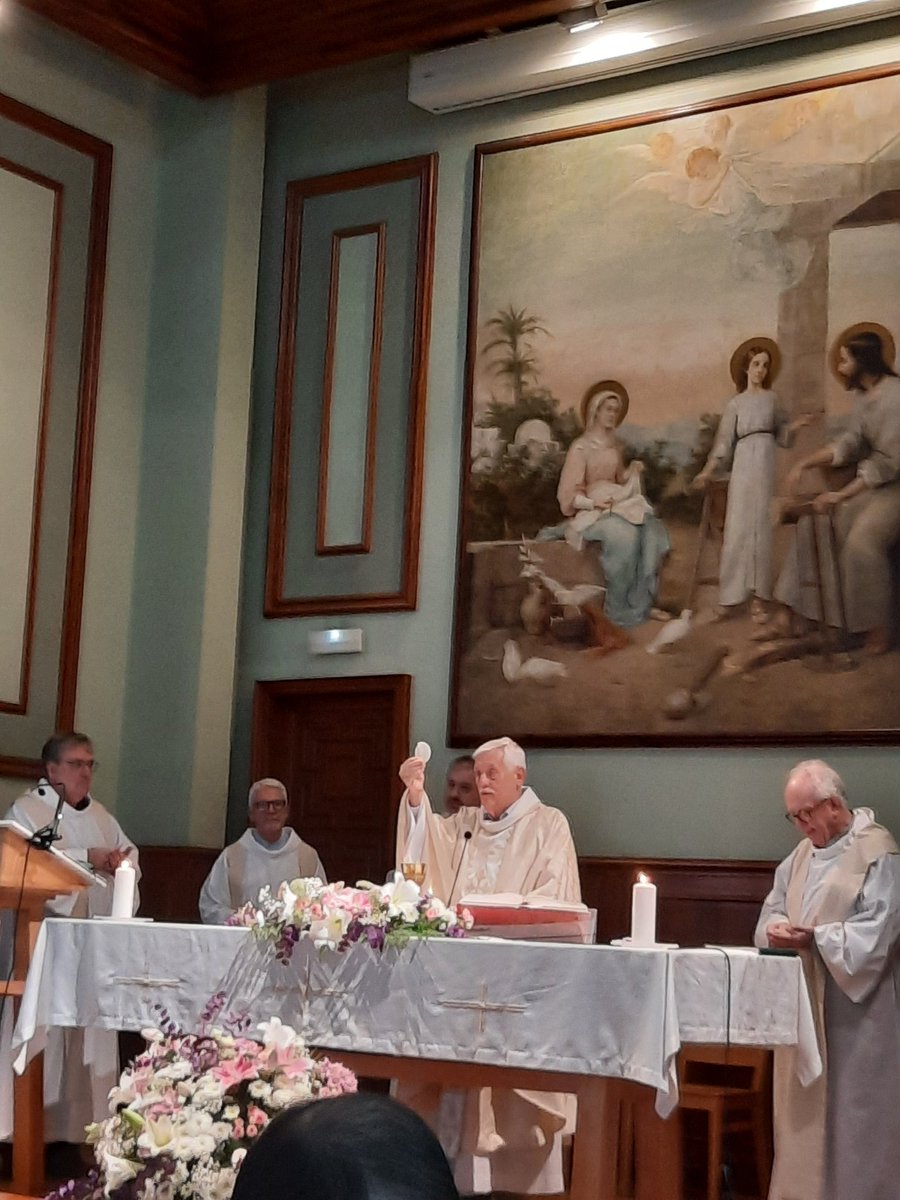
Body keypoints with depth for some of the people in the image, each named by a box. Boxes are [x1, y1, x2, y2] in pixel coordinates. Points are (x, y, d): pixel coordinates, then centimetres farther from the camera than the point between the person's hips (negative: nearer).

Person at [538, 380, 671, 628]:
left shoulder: (615, 445, 14)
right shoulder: (581, 447, -7)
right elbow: (568, 494, -9)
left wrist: (632, 471, 0)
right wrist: (592, 502, -26)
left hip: (617, 504, 6)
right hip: (589, 512, -6)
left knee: (652, 528, -22)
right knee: (622, 533, -35)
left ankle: (640, 602, -20)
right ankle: (619, 609, -27)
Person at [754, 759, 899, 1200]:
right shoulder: (803, 853, 14)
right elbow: (774, 908, 15)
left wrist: (814, 938, -24)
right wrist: (777, 927, -8)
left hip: (854, 1010, -7)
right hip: (804, 1003, 8)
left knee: (850, 1110, -3)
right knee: (803, 1107, 10)